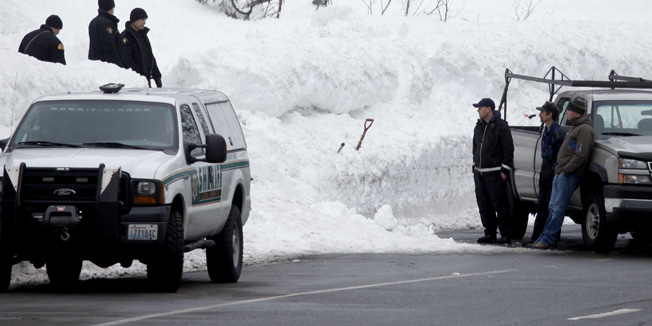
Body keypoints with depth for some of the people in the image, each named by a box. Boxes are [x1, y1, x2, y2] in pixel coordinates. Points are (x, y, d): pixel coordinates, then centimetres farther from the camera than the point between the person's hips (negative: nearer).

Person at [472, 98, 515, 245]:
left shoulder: (501, 126, -7)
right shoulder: (479, 127, 17)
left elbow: (508, 149, -9)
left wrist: (505, 170, -13)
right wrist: (475, 167, 18)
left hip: (495, 173, -8)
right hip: (480, 172, 8)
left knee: (499, 204, -9)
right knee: (484, 205, 7)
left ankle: (505, 235, -7)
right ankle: (489, 234, 13)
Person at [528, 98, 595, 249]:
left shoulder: (584, 129, -11)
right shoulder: (574, 127, 22)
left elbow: (580, 155, -19)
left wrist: (566, 170, -19)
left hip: (569, 175, -10)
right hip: (560, 173, 10)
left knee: (558, 208, -10)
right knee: (553, 207, 9)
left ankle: (548, 239, -11)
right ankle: (545, 237, 11)